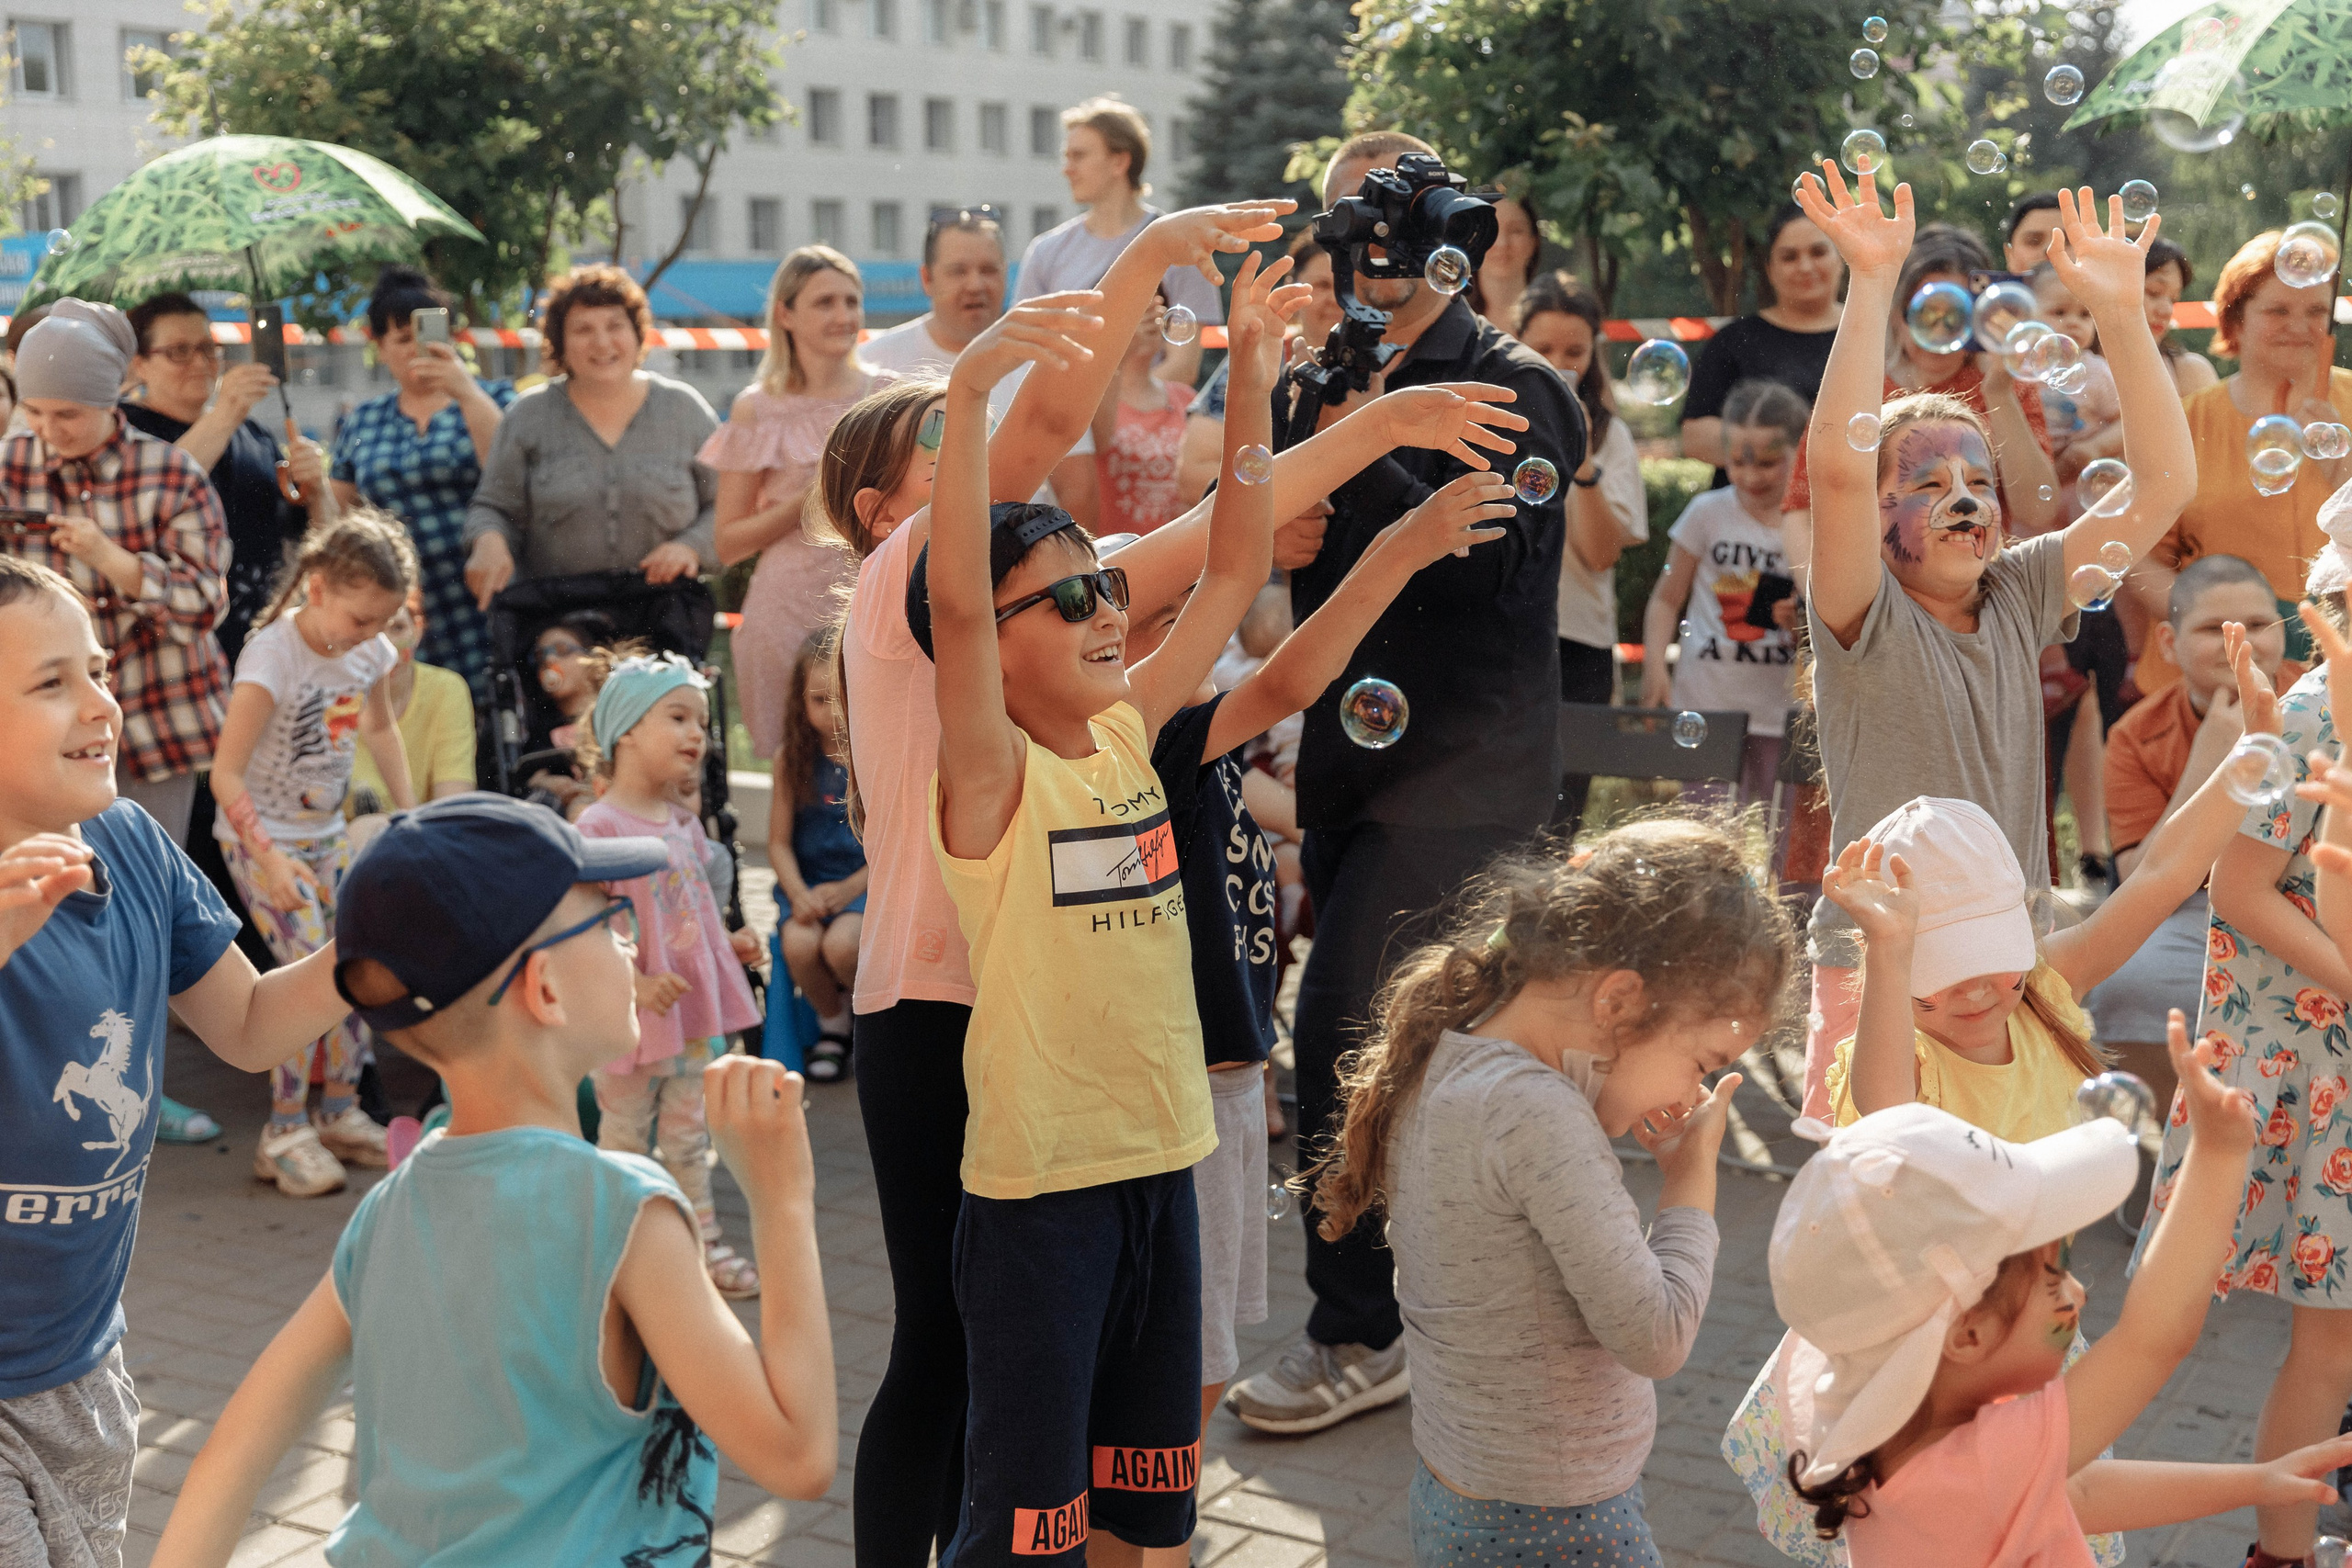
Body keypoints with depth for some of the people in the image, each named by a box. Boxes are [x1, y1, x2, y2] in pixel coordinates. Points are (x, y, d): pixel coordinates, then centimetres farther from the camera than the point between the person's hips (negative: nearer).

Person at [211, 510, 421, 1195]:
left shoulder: (370, 651, -6)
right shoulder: (271, 656, -25)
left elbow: (381, 728, 15)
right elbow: (226, 772, -25)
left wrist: (409, 816, 11)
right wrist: (271, 858, -31)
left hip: (327, 832, 7)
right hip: (260, 836, -7)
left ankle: (340, 1113, 20)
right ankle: (285, 1132, -3)